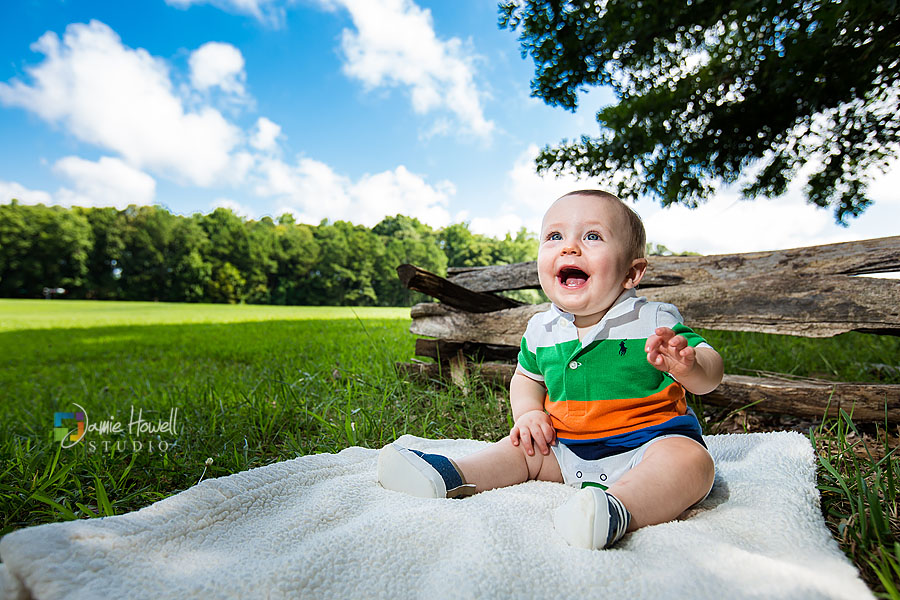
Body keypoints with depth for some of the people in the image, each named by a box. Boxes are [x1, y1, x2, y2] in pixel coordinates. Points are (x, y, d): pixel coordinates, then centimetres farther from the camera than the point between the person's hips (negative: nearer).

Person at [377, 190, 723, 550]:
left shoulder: (653, 321, -14)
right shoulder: (540, 330, -1)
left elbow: (710, 373, -10)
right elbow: (526, 376, 16)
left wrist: (688, 366, -35)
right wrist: (528, 413, -4)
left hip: (647, 441, -4)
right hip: (567, 446, 5)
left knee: (691, 461, -30)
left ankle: (617, 510, -49)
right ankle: (450, 478, 6)